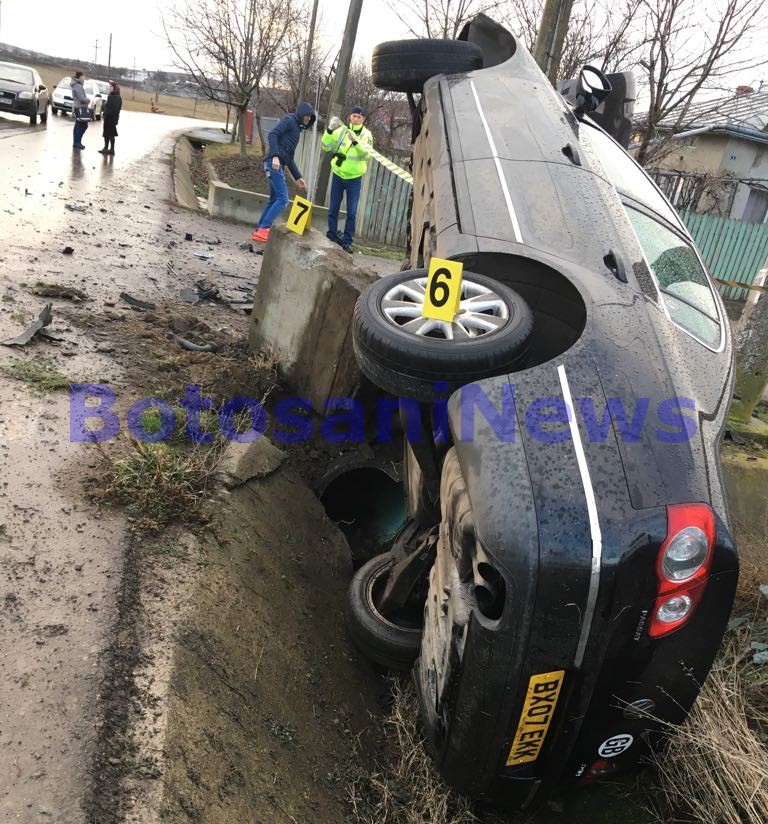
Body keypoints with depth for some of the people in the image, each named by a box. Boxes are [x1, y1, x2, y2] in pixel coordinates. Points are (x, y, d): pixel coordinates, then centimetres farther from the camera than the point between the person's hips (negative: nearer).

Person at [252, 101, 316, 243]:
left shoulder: (297, 129, 27)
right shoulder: (289, 120, 2)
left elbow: (289, 158, 28)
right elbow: (272, 135, -13)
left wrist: (298, 177, 24)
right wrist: (275, 156, -25)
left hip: (278, 165, 9)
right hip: (274, 163, -9)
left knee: (274, 200, 10)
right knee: (283, 199, -15)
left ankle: (259, 231, 13)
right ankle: (263, 230, -18)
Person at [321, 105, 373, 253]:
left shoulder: (366, 135, -3)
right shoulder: (341, 131, 0)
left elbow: (366, 154, -19)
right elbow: (326, 147, -4)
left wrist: (355, 141, -34)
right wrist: (329, 131, -19)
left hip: (354, 178, -1)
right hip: (338, 176, 2)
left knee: (352, 212, -2)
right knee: (333, 209, 7)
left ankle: (347, 241, 4)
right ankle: (332, 236, 19)